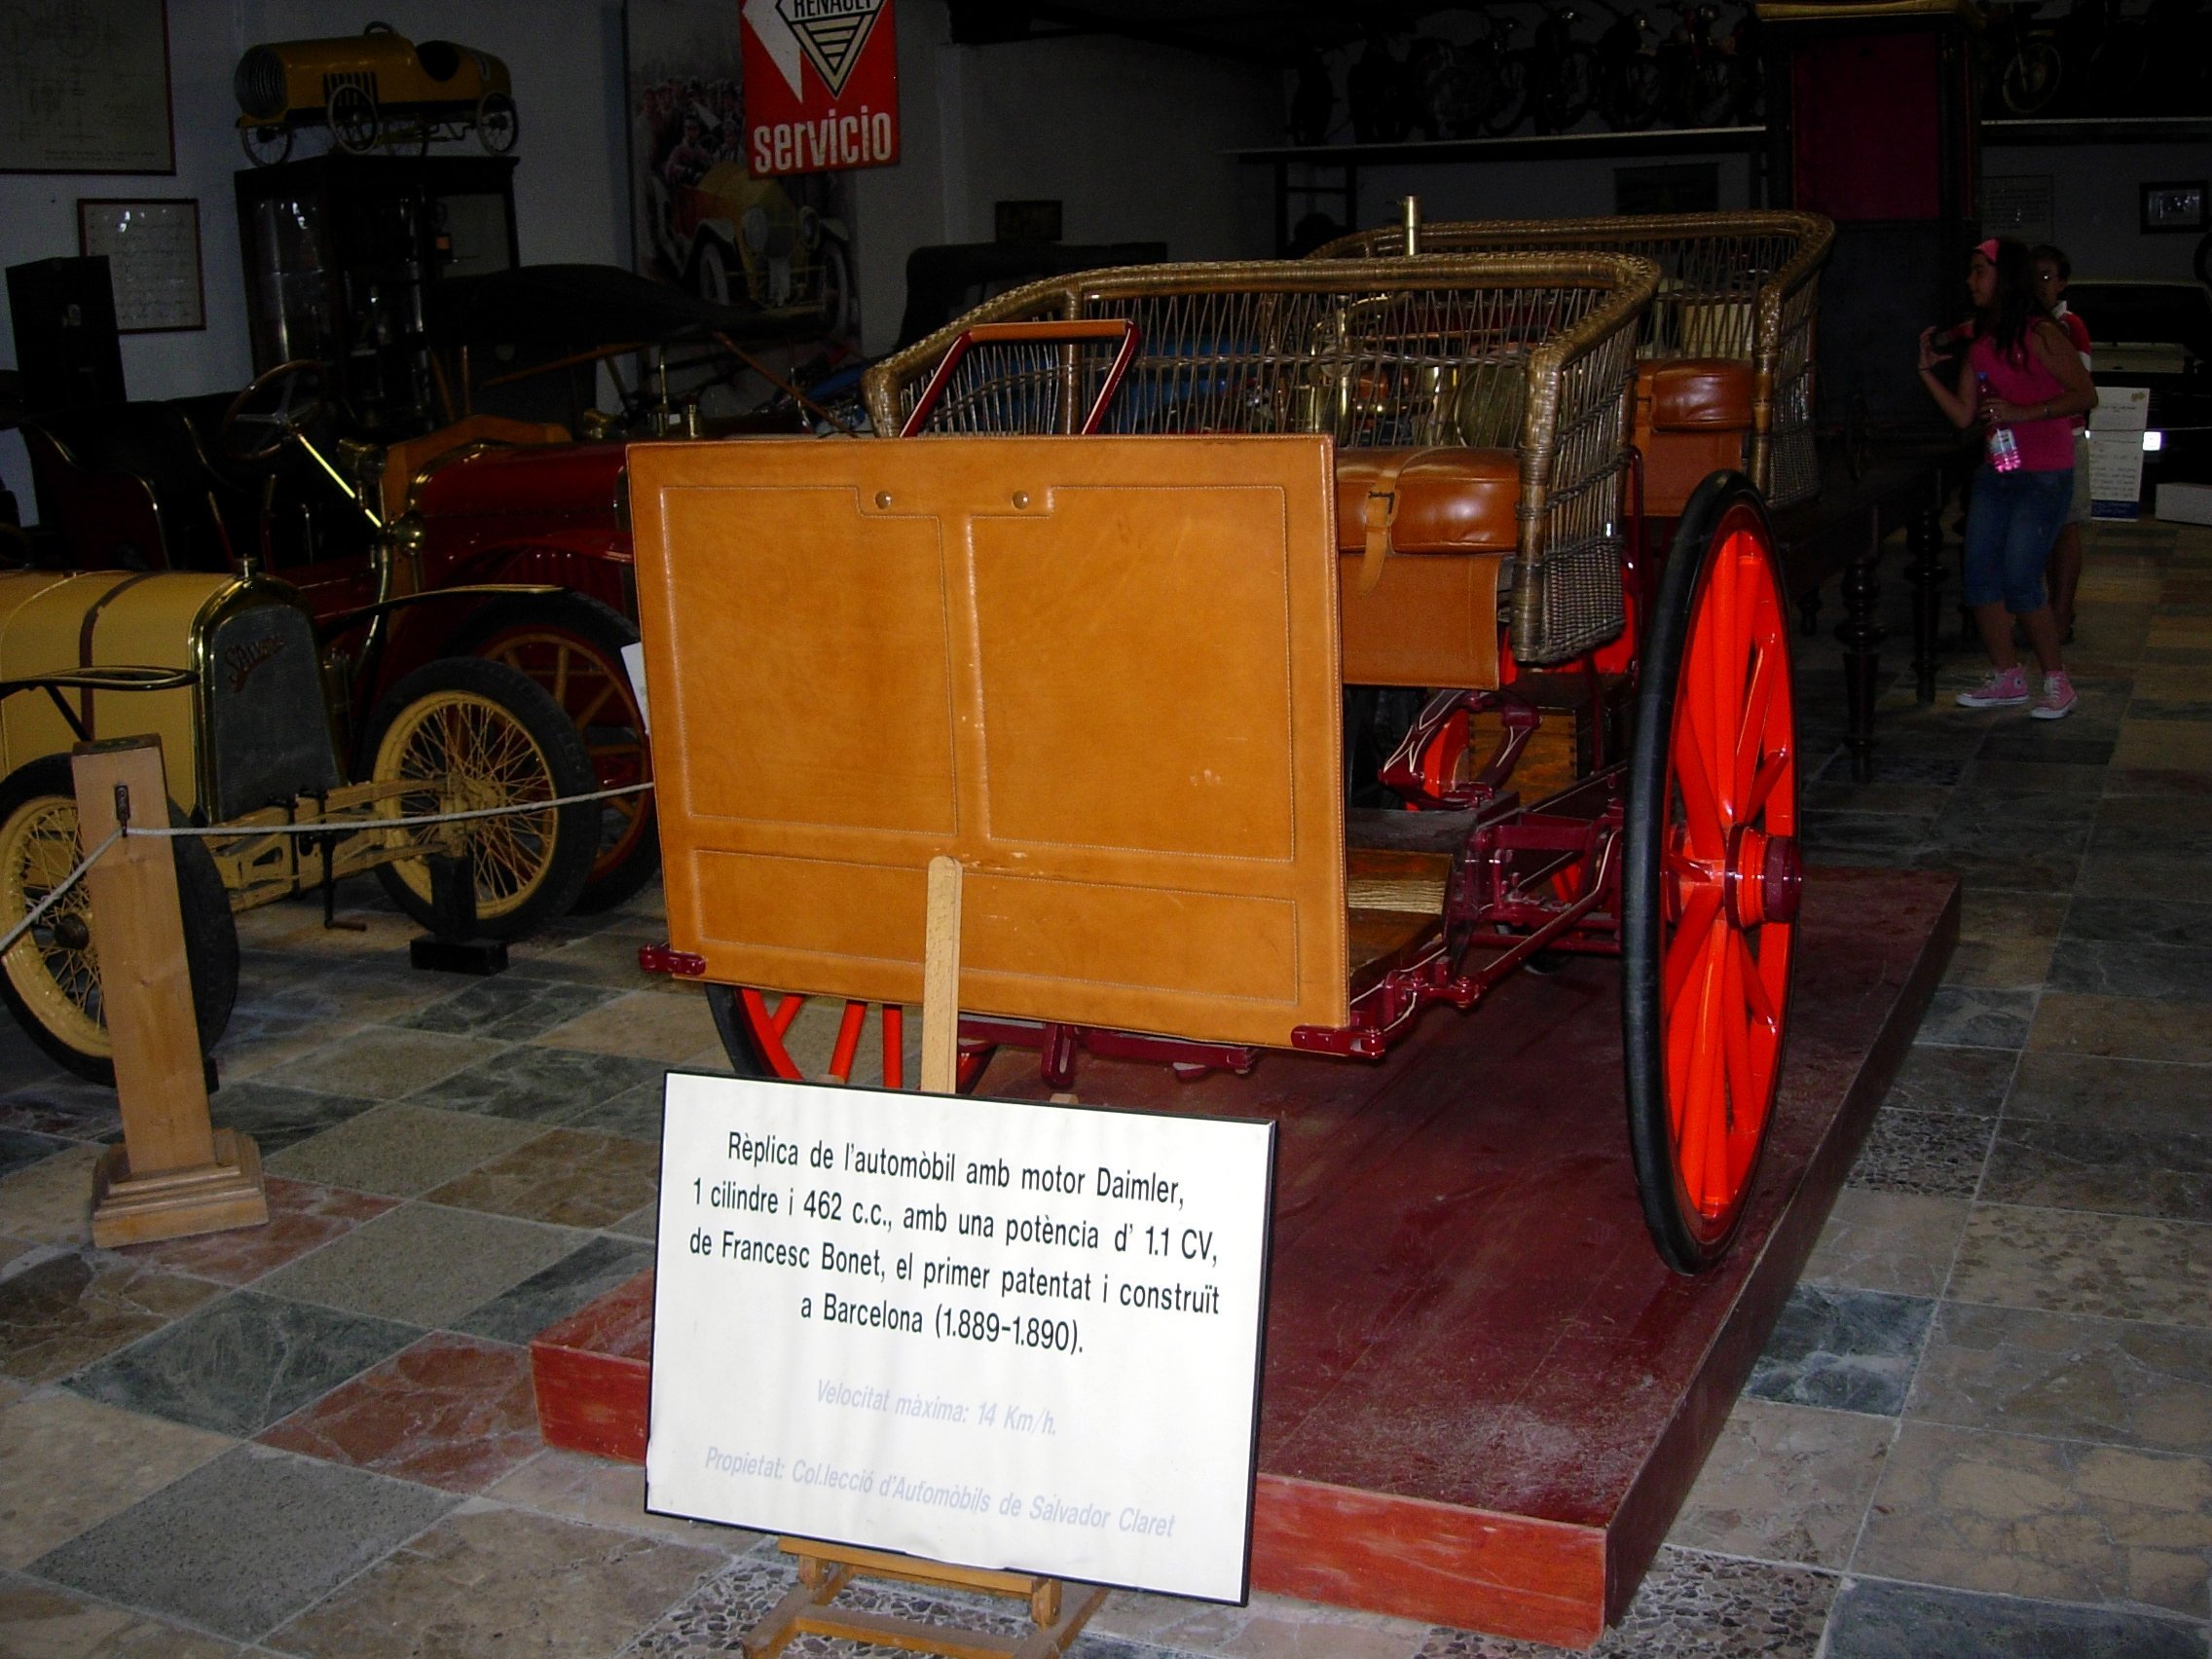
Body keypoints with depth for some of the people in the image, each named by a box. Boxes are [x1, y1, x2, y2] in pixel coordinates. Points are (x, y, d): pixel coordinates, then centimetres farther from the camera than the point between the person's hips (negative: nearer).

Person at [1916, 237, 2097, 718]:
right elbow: (1963, 416, 9)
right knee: (1980, 578, 4)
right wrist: (1927, 371, 3)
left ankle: (2057, 682, 4)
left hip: (2043, 476, -8)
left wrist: (2021, 413, -21)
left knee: (2019, 580, -11)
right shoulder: (1978, 343, 11)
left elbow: (2085, 395, -14)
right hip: (1995, 474, 8)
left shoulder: (2040, 335, -10)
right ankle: (2007, 678, 17)